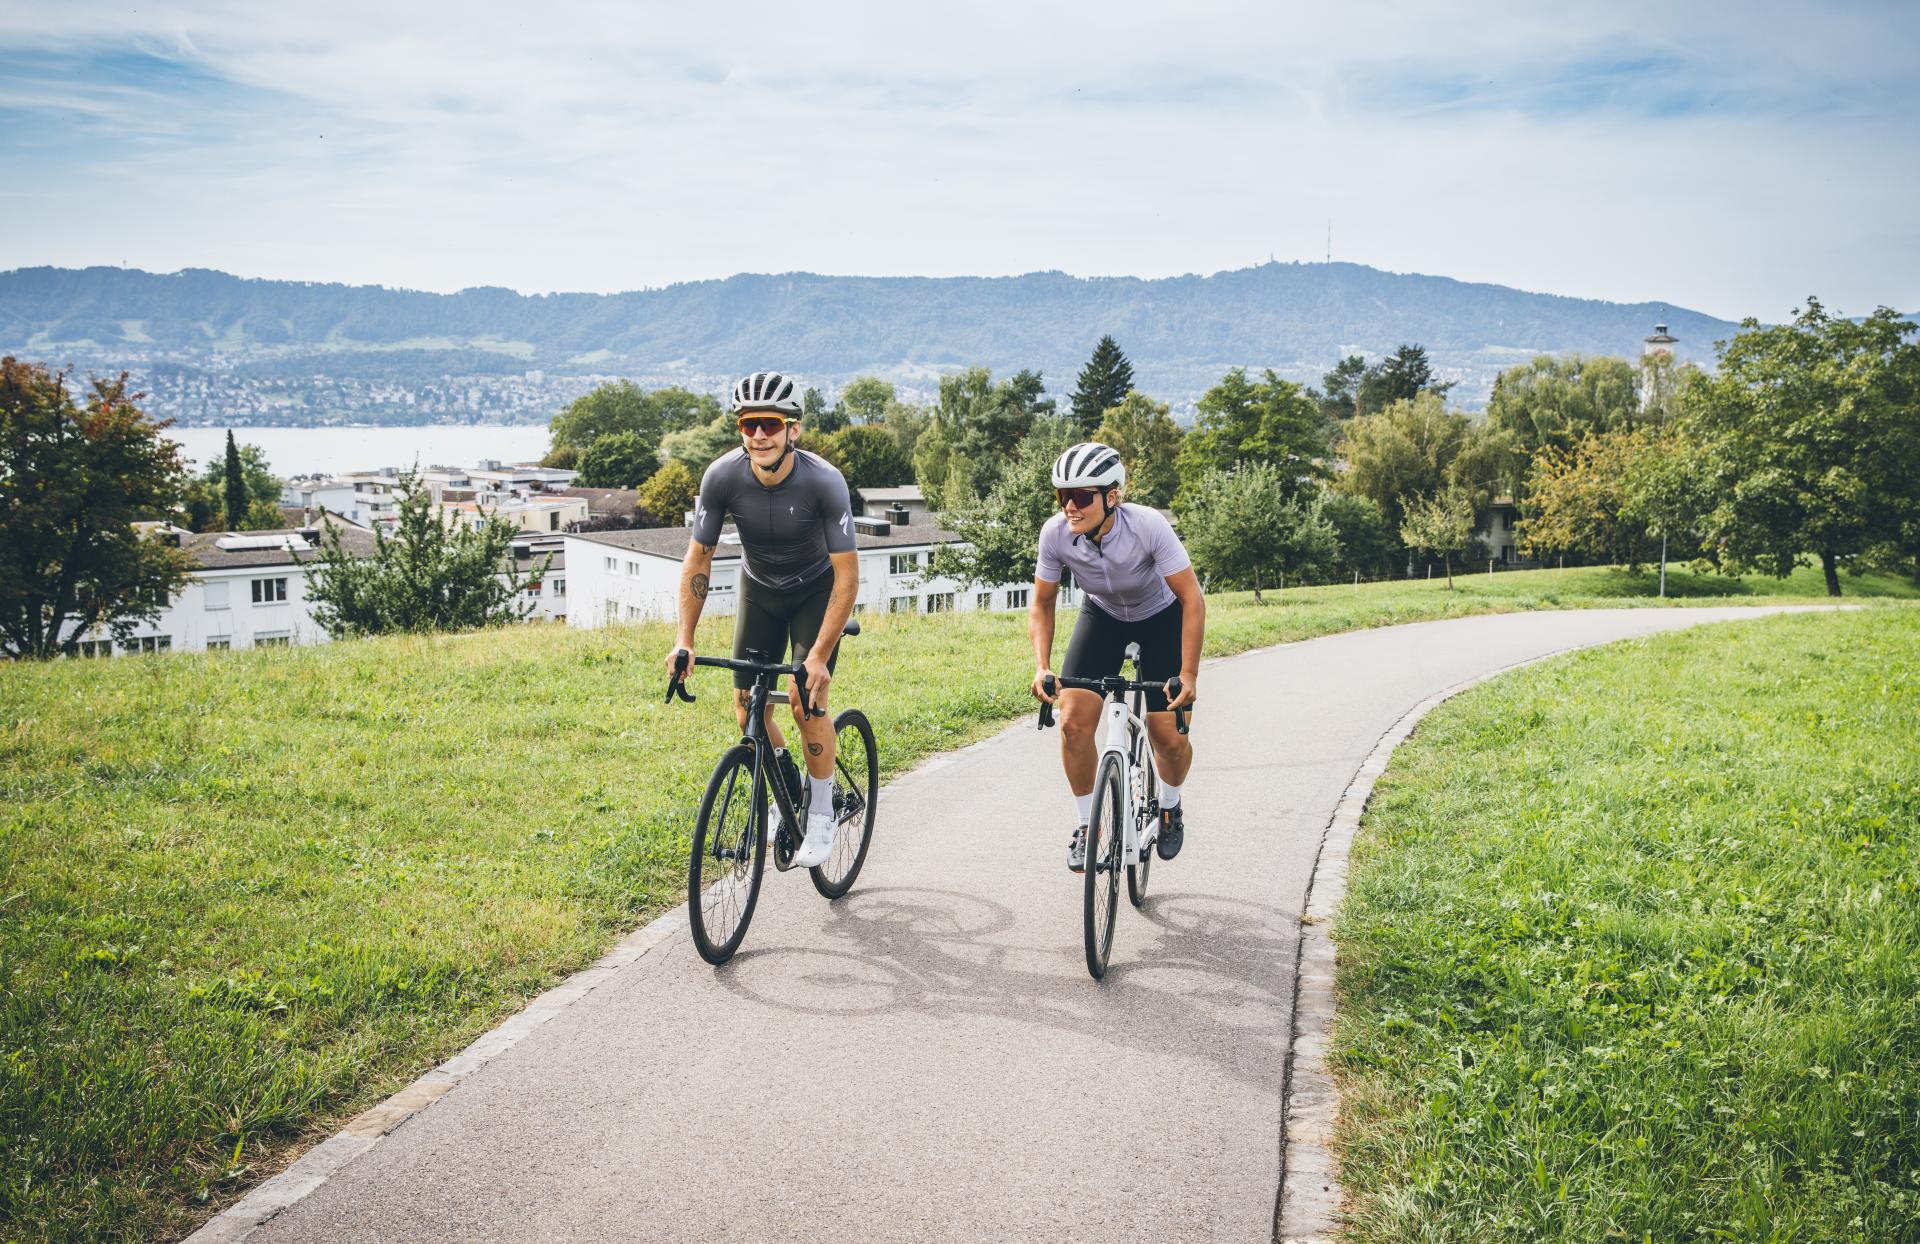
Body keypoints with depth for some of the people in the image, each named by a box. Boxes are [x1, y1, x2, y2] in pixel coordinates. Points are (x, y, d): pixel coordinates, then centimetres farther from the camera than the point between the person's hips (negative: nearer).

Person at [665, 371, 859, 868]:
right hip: (759, 589, 3)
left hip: (816, 590, -3)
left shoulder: (824, 481, -32)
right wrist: (684, 640, -21)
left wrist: (819, 657, -33)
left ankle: (821, 814, 4)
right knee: (748, 705, -2)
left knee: (806, 700, -15)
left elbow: (847, 576, -29)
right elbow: (698, 558, -14)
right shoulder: (723, 476, -25)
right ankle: (787, 792, 24)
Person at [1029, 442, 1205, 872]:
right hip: (1102, 617, 2)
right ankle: (1086, 825, 6)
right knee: (1074, 721, -16)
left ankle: (1170, 807, 25)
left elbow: (1192, 598, -29)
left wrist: (1188, 675, -34)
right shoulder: (1056, 533, -27)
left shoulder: (1148, 526, -36)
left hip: (1160, 618, -2)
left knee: (1169, 738, -9)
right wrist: (1042, 668, -24)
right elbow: (1042, 603, -11)